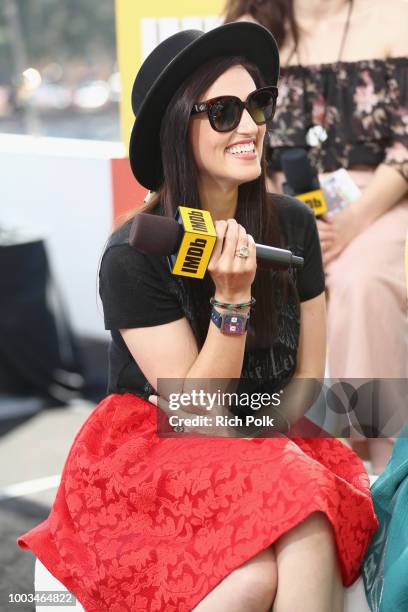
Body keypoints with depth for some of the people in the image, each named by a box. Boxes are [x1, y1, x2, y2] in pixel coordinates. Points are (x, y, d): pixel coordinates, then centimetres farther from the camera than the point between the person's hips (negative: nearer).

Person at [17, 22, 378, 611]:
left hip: (269, 442, 4)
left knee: (310, 531, -29)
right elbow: (197, 412, -15)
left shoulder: (293, 225, -2)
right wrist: (232, 297, -27)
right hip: (147, 460, -4)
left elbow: (308, 374, 7)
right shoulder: (133, 257, -16)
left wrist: (258, 442, -11)